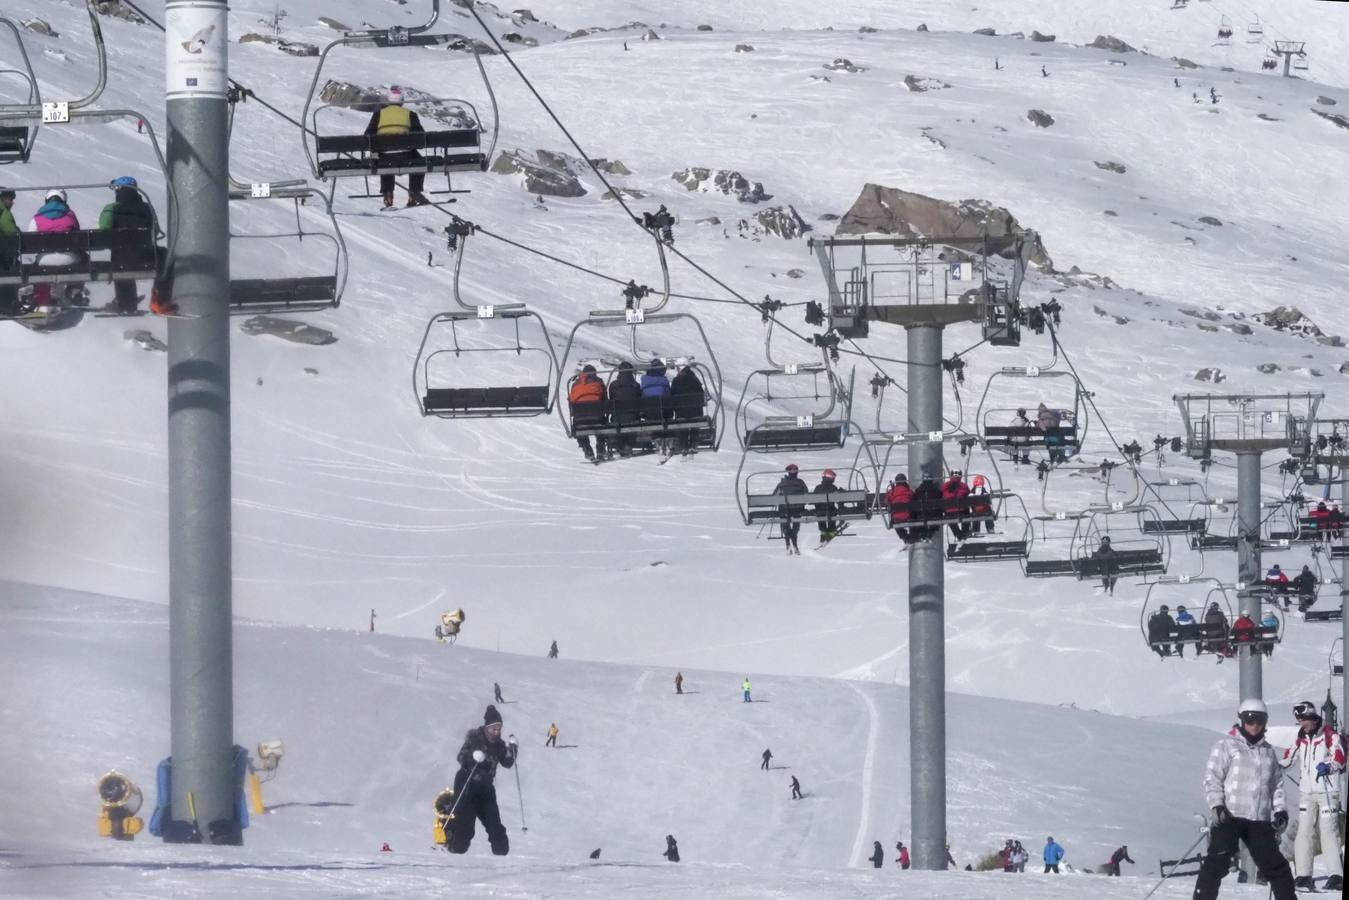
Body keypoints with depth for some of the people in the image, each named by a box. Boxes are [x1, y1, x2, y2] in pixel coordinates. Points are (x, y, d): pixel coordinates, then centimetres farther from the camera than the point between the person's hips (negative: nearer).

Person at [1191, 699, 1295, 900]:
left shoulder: (1268, 751, 19)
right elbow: (1212, 777, -3)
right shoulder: (1226, 745, 2)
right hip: (1229, 816, -5)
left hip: (1260, 821, 5)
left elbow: (1277, 784, 23)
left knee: (1275, 865, 6)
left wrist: (1280, 810, 9)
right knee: (1217, 862, -12)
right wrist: (1217, 805, -15)